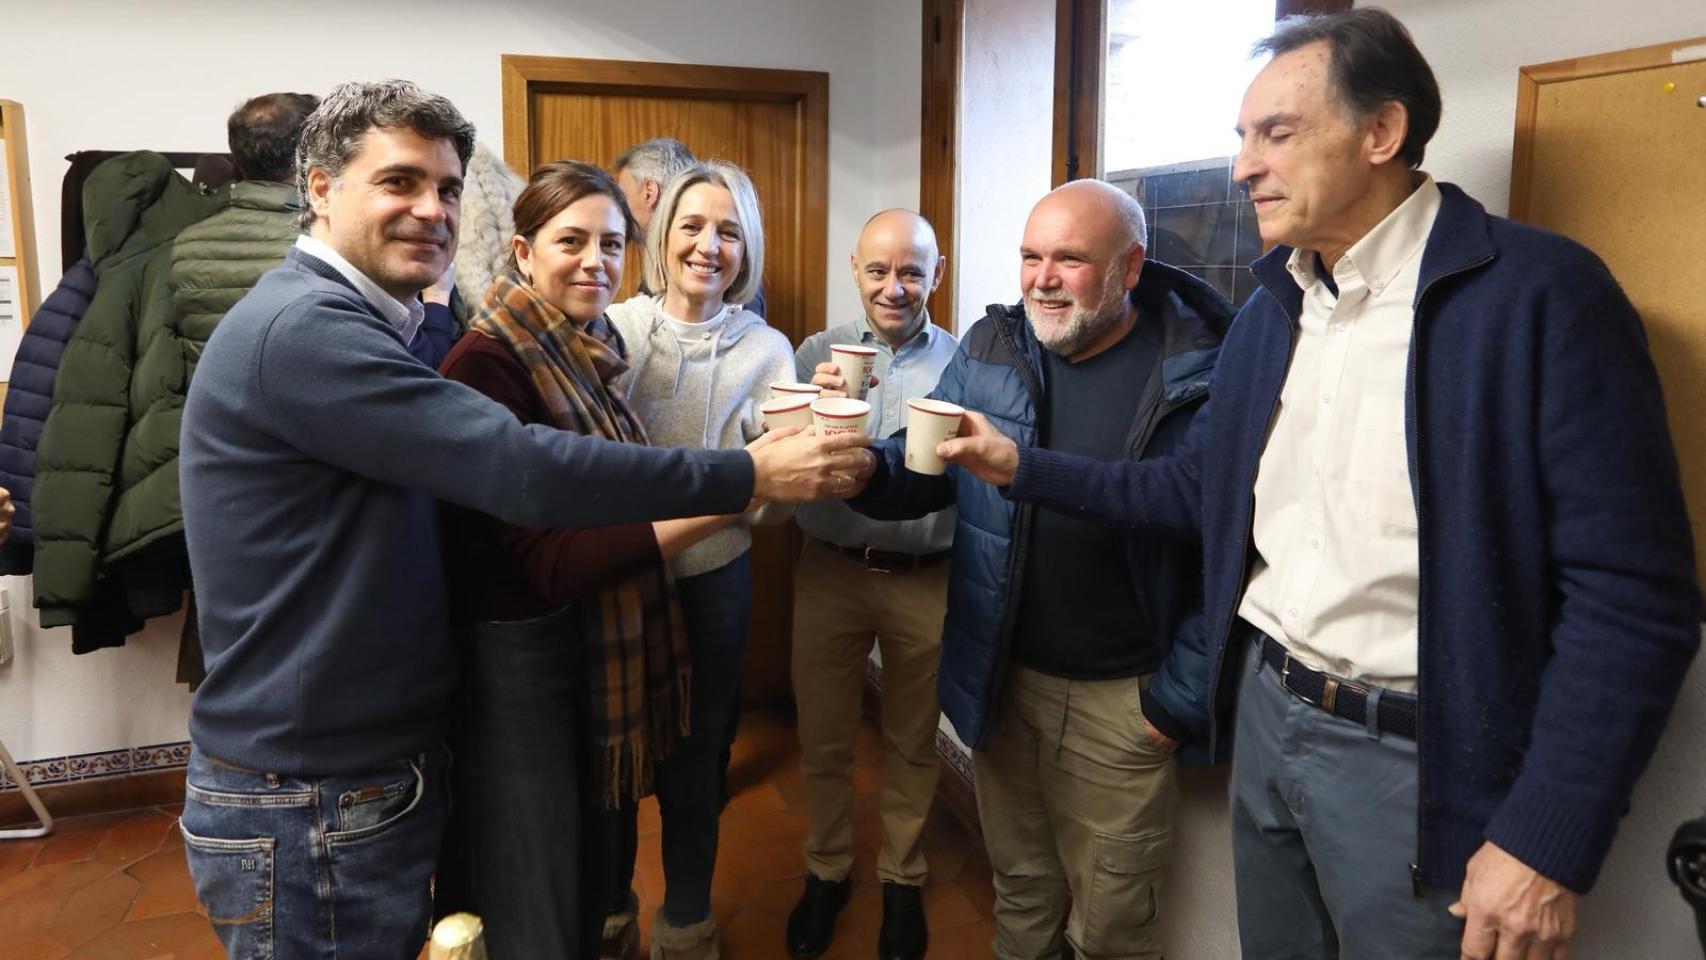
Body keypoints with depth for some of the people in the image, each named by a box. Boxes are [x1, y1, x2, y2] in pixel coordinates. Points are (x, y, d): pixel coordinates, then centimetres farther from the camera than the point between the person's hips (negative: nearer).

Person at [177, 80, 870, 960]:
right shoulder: (302, 327, -21)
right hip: (311, 807, -9)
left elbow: (471, 468, 11)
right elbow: (522, 472, -28)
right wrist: (752, 475, -22)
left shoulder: (360, 327, 14)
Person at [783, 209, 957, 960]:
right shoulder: (816, 353, 0)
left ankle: (902, 879, 36)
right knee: (823, 738, 14)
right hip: (830, 571, 1)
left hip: (925, 579, 0)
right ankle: (826, 871, 36)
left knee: (912, 743, 15)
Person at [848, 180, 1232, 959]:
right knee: (1019, 891, 24)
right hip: (1004, 678, 4)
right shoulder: (988, 350, -1)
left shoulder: (1201, 376, -15)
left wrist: (1178, 694, -11)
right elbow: (925, 470, 1)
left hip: (1121, 698, -3)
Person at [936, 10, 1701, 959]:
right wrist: (1024, 467, 5)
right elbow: (1200, 489, 13)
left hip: (1413, 755, -6)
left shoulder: (1540, 293, -16)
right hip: (1266, 712, 6)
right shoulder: (1274, 305, 5)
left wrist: (1550, 842, -18)